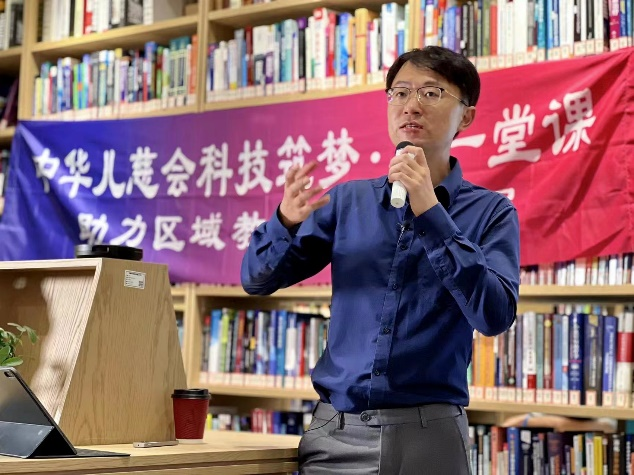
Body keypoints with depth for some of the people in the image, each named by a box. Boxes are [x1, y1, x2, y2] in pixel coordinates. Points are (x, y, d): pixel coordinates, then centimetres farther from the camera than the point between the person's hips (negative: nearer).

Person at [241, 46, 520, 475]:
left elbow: (495, 315, -15)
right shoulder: (348, 200, 6)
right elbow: (257, 280, 7)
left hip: (426, 433, -2)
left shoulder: (491, 212, -1)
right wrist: (286, 220, -13)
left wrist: (430, 213, -19)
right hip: (334, 429, 3)